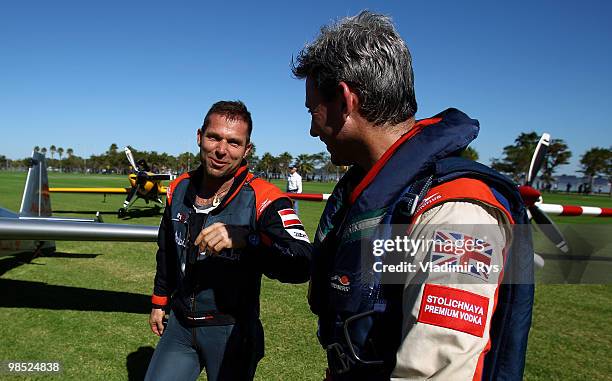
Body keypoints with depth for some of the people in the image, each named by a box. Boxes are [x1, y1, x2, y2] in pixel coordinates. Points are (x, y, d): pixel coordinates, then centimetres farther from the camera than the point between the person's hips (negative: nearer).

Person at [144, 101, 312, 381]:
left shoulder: (263, 199, -21)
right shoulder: (179, 189, -2)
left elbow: (302, 264, -35)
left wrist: (244, 238, -49)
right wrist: (160, 302, 21)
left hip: (232, 332, -4)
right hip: (180, 324, 5)